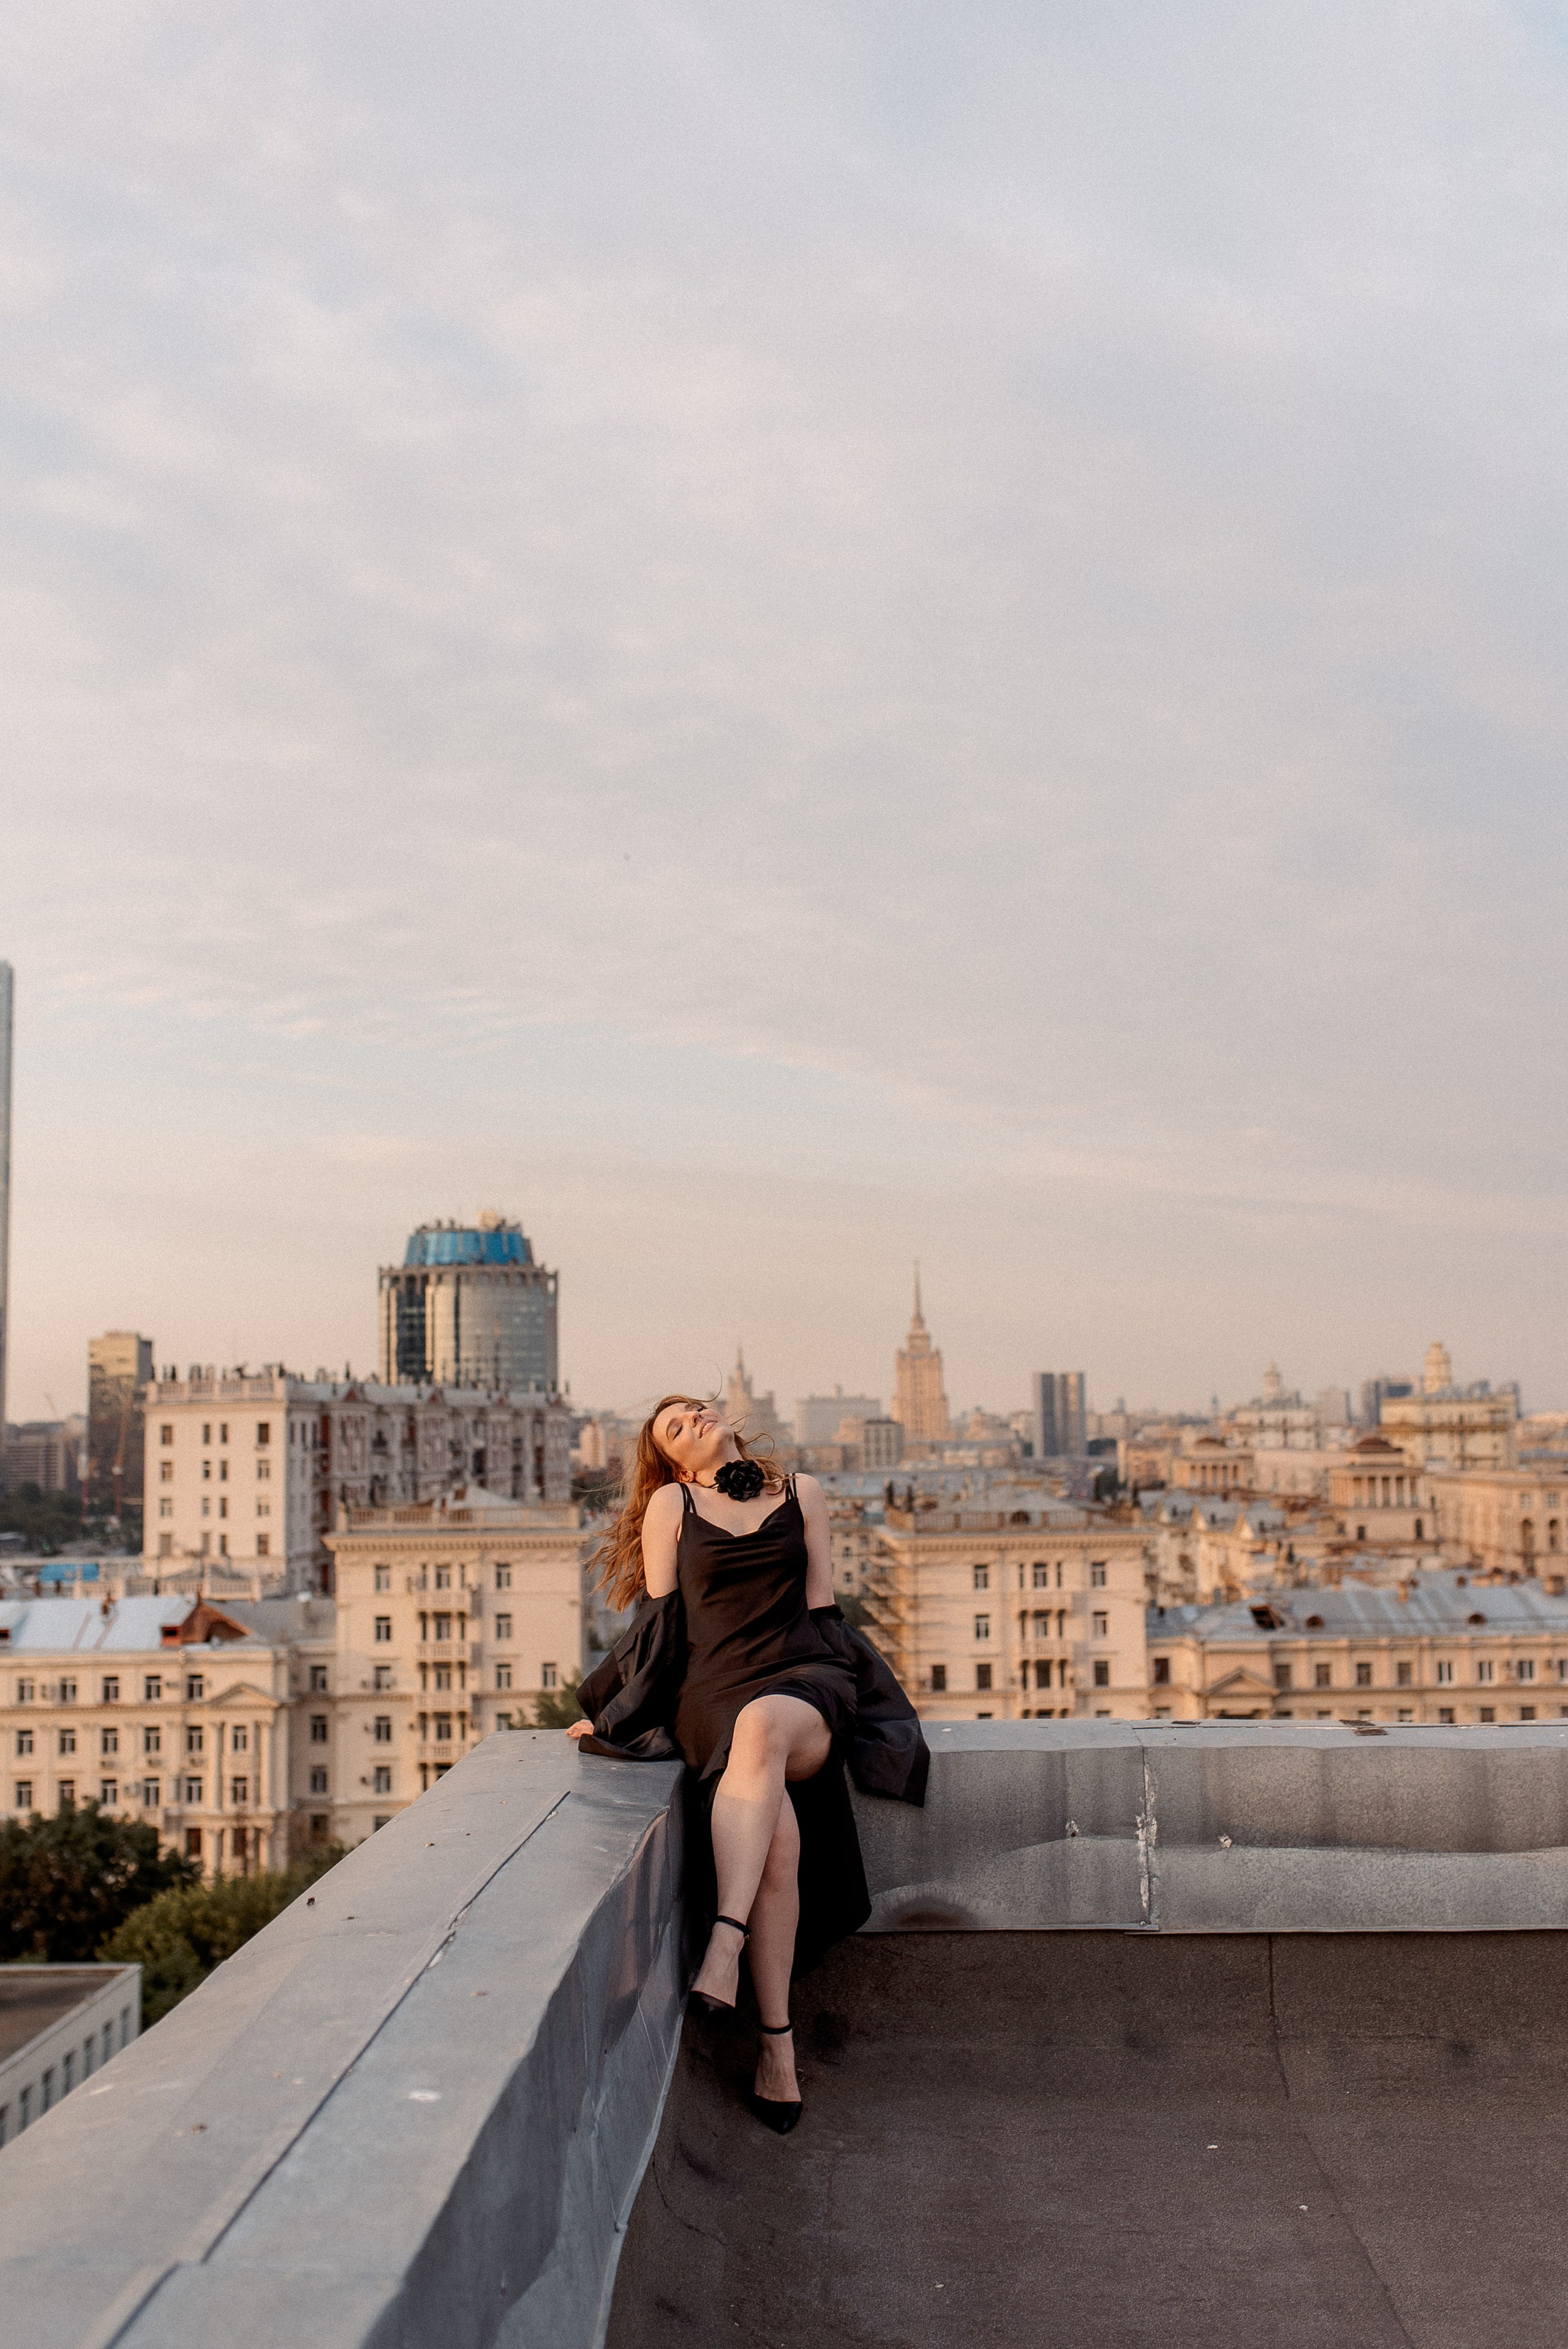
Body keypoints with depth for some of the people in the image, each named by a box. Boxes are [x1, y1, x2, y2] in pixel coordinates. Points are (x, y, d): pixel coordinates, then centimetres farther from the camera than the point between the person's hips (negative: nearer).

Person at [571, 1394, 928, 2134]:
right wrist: (621, 1716, 4)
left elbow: (820, 1607, 16)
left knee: (763, 1725, -39)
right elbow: (661, 1625, 12)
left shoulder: (802, 1492, 19)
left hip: (803, 1677, 0)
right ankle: (776, 2042, -29)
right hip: (714, 1686, 0)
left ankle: (724, 1942, -48)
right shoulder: (670, 1504, 14)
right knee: (776, 1829, -31)